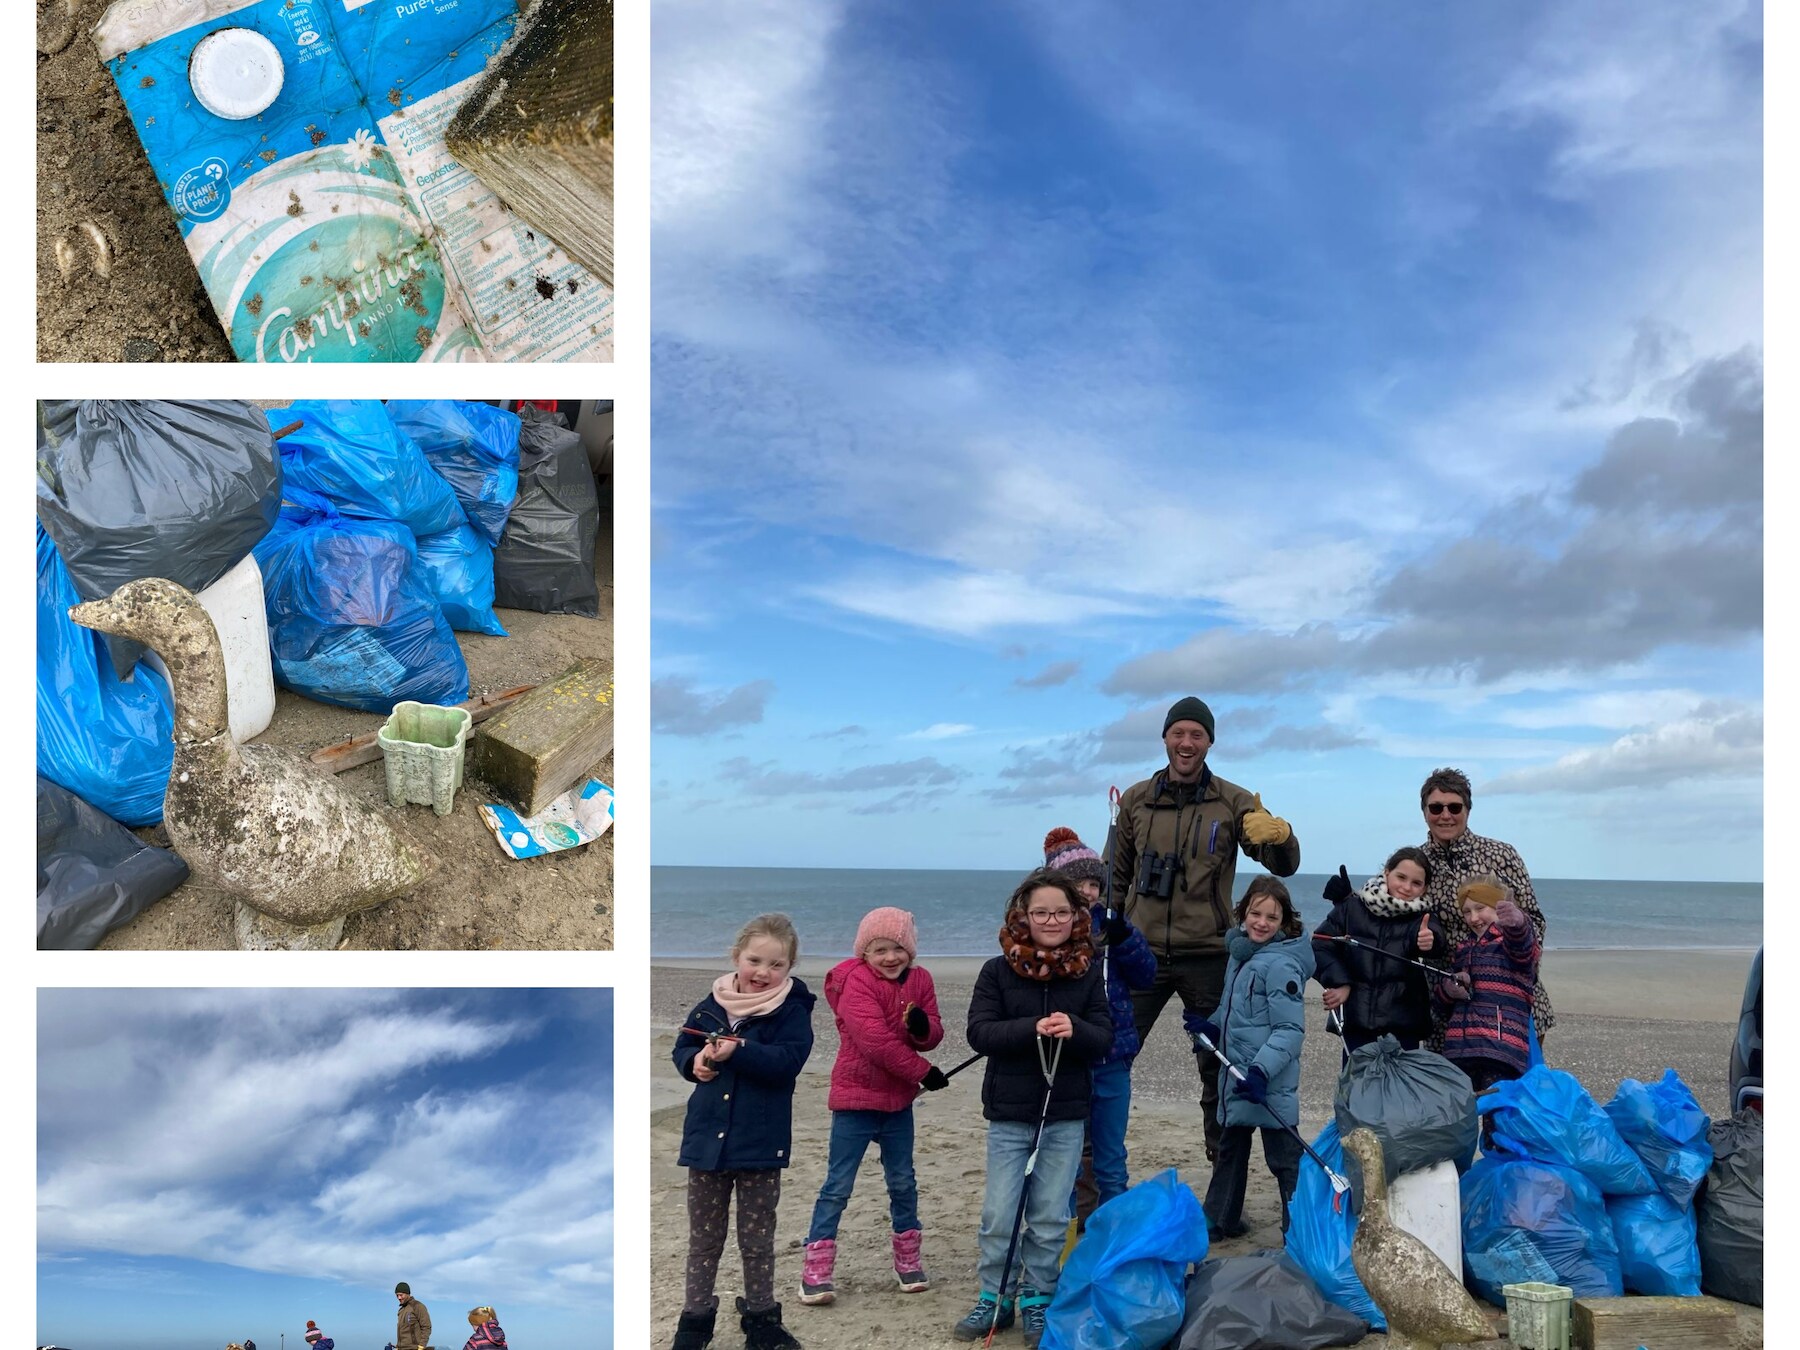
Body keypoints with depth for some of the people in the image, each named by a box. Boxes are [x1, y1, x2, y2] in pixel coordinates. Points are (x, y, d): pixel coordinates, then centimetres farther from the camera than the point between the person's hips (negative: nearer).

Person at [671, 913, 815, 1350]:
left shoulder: (792, 1011, -8)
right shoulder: (711, 1006, 2)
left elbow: (787, 1061, -21)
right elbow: (682, 1048, 10)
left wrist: (737, 1052, -29)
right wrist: (696, 1062, -12)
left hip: (761, 1144, -3)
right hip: (707, 1136, 3)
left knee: (757, 1239, 11)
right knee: (703, 1238, 14)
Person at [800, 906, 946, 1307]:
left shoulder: (920, 980, 4)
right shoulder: (857, 982, -16)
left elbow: (931, 1037, 3)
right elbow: (875, 1040, -24)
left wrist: (924, 1027, -23)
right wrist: (924, 1072, -17)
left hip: (898, 1101, 6)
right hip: (855, 1097, -6)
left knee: (903, 1182, 15)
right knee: (838, 1185, -2)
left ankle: (908, 1259, 30)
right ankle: (815, 1270, 4)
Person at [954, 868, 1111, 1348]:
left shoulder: (1087, 973, 0)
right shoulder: (997, 971, -4)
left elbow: (1103, 1039, -3)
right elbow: (979, 1033, -12)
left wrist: (1074, 1030, -25)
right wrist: (1032, 1028, -26)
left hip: (1066, 1116, 1)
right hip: (1009, 1114, -1)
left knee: (1050, 1219, 8)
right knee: (999, 1215, 3)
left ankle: (1037, 1301, 23)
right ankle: (995, 1298, 20)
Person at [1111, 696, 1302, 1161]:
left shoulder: (1233, 803, 0)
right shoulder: (1136, 800, 6)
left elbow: (1284, 866, -5)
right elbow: (1116, 876, 16)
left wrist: (1280, 835, -27)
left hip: (1207, 955, -1)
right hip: (1142, 952, 1)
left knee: (1218, 1066, 9)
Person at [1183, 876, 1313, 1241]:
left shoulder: (1280, 965, -18)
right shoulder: (1240, 953, 8)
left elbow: (1290, 1030, -20)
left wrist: (1261, 1070, -28)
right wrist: (1212, 1028, 6)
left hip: (1270, 1084, -9)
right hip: (1238, 1075, 10)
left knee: (1284, 1158, -1)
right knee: (1230, 1148, 22)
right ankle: (1217, 1221, 37)